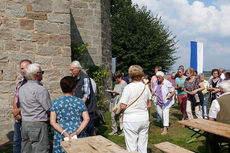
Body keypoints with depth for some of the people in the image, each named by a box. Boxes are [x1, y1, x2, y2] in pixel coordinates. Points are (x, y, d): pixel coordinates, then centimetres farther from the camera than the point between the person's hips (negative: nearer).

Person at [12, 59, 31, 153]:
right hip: (18, 119, 7)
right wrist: (15, 111, -3)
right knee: (16, 142, 18)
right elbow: (15, 99, 11)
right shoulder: (19, 82, 11)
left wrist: (19, 110, -12)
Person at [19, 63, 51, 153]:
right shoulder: (41, 89, -16)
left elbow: (22, 107, 15)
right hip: (38, 125, -8)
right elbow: (49, 110, -14)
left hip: (24, 124, 8)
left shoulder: (21, 89, 9)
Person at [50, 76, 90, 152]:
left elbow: (52, 122, -8)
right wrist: (76, 132, -12)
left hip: (61, 137, -1)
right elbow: (86, 119, -7)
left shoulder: (56, 102, -2)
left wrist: (64, 133, -12)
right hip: (78, 137, 1)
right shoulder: (80, 101, 1)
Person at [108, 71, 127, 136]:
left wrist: (117, 92, -17)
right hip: (114, 102, 8)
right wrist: (112, 93, 7)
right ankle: (114, 130, 17)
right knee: (113, 116, 6)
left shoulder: (124, 83, -8)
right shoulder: (116, 83, 17)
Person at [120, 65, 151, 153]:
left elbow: (123, 106, -13)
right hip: (144, 118, 5)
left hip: (131, 120, -5)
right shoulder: (146, 87, 2)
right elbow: (149, 105, 8)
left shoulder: (128, 87, -12)